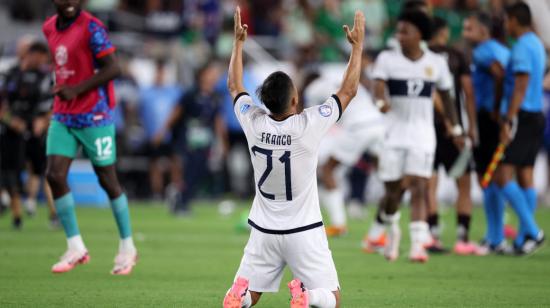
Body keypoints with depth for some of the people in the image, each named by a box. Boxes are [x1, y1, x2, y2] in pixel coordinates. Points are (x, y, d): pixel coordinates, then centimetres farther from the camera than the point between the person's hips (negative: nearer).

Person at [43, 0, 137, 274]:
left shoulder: (91, 28, -14)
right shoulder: (49, 28, 8)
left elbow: (113, 68, -18)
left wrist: (76, 89, -22)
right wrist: (62, 89, 13)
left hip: (94, 117, -6)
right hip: (62, 116, 6)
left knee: (107, 180, 2)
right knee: (54, 175, -7)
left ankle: (127, 247, 17)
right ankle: (75, 247, 2)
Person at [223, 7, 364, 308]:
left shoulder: (253, 123, -9)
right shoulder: (308, 125, -18)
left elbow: (234, 86, 12)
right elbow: (349, 90, -6)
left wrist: (238, 41, 19)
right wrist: (357, 45, 4)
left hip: (264, 231, 3)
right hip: (304, 232, -3)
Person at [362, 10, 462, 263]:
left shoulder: (436, 63, 4)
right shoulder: (387, 59, -1)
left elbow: (446, 97, 16)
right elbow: (379, 86, -17)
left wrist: (456, 128, 19)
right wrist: (381, 101, -39)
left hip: (423, 135, 0)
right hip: (395, 134, 0)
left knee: (418, 189, -13)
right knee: (393, 192, 3)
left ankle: (418, 244, -18)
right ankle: (388, 229, 34)